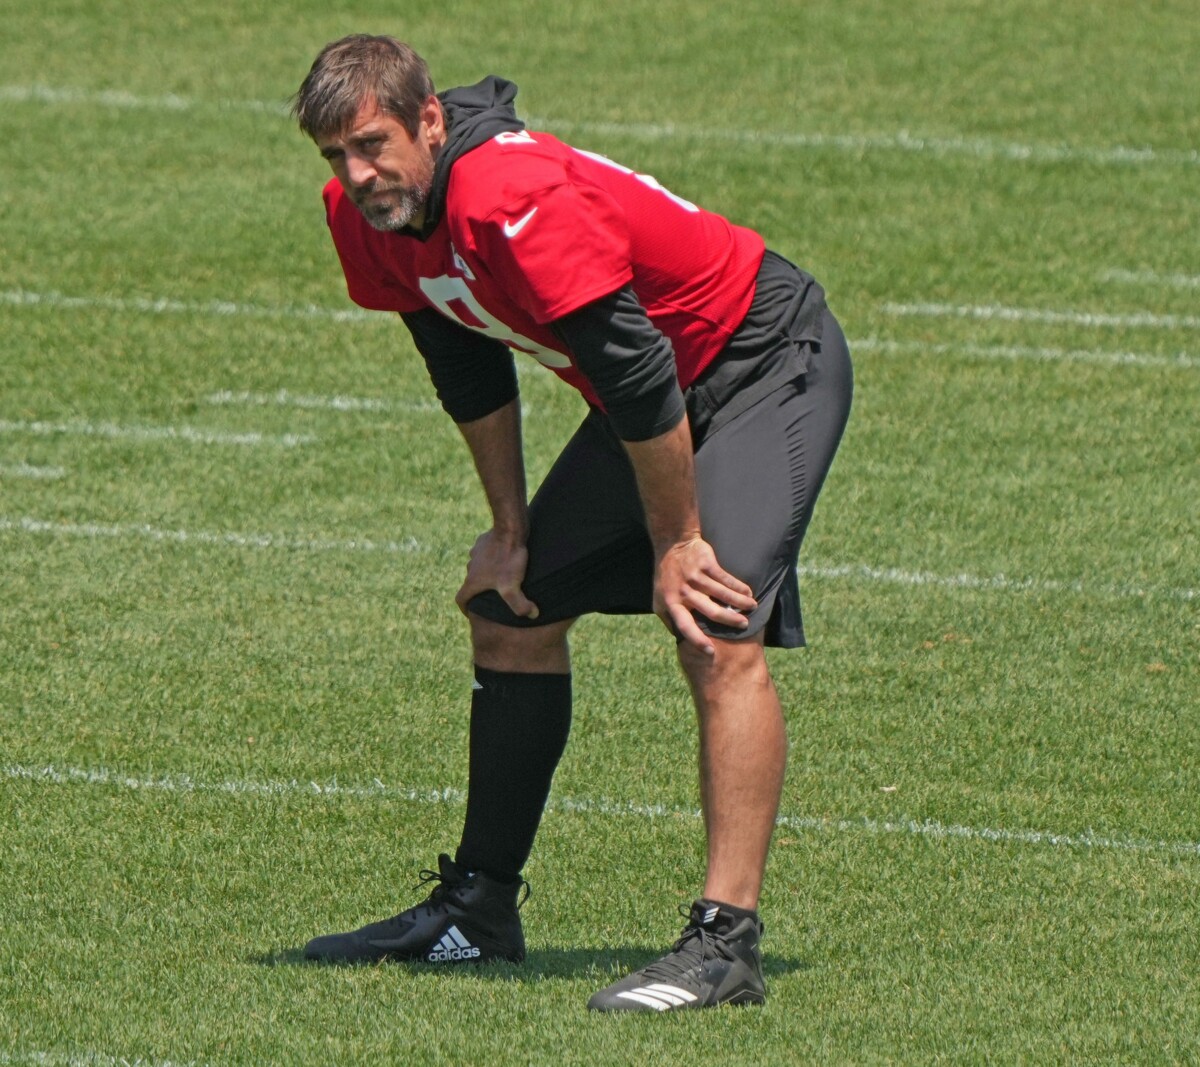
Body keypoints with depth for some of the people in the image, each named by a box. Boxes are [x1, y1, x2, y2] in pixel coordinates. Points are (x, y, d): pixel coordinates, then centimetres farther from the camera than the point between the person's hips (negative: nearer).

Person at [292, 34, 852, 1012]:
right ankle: (479, 905, 24)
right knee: (511, 615, 12)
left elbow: (636, 374, -30)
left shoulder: (516, 200, -34)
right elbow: (469, 368, 10)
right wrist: (511, 529, 11)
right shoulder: (365, 217, -6)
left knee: (720, 635, -25)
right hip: (658, 393, 10)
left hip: (768, 364, -10)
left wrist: (677, 544, -21)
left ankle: (725, 941, -30)